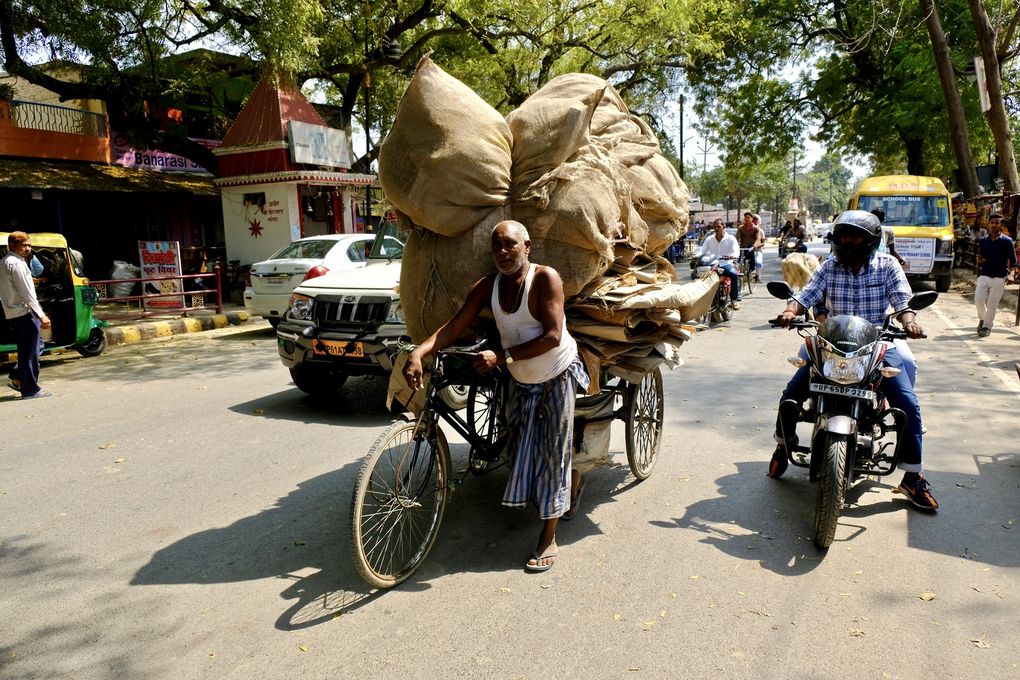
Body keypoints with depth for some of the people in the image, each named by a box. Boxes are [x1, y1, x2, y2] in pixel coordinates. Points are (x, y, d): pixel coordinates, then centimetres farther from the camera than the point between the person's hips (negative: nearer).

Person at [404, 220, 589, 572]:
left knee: (555, 452, 0)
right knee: (522, 450, 11)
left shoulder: (545, 278, -21)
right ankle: (572, 482, 43)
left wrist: (502, 356, -32)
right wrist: (418, 352, -31)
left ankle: (548, 539, 11)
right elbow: (453, 326, -15)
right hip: (521, 382, 5)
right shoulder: (488, 286, -7)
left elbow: (553, 336, -27)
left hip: (558, 377, -5)